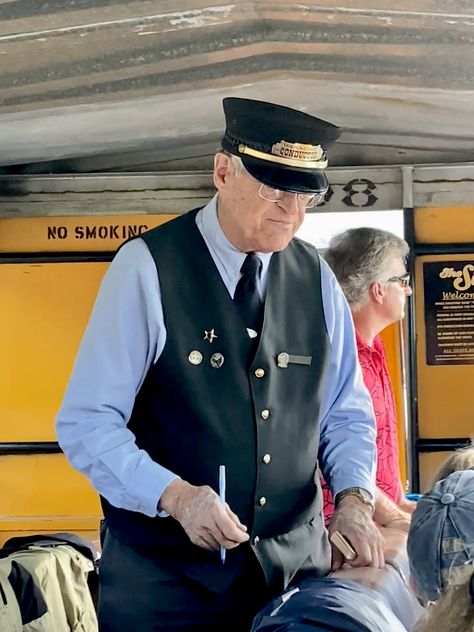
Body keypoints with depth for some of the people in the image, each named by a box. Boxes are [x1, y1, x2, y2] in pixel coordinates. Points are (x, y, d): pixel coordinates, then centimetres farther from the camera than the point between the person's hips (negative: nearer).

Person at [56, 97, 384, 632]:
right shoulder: (146, 268, -12)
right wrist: (176, 495, -27)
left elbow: (345, 413, 10)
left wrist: (353, 498, -8)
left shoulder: (316, 279, 3)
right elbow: (86, 423, -13)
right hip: (163, 572, -4)